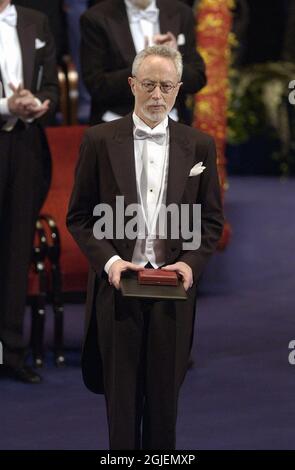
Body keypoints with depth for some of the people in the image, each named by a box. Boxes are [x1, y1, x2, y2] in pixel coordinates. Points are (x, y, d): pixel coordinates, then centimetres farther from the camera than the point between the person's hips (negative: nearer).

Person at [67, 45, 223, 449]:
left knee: (165, 395, 5)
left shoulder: (199, 145, 6)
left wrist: (191, 262, -8)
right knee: (121, 394, 3)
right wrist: (109, 261, -11)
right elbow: (79, 216, 3)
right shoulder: (100, 140, 1)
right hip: (118, 284, -1)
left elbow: (211, 219, 9)